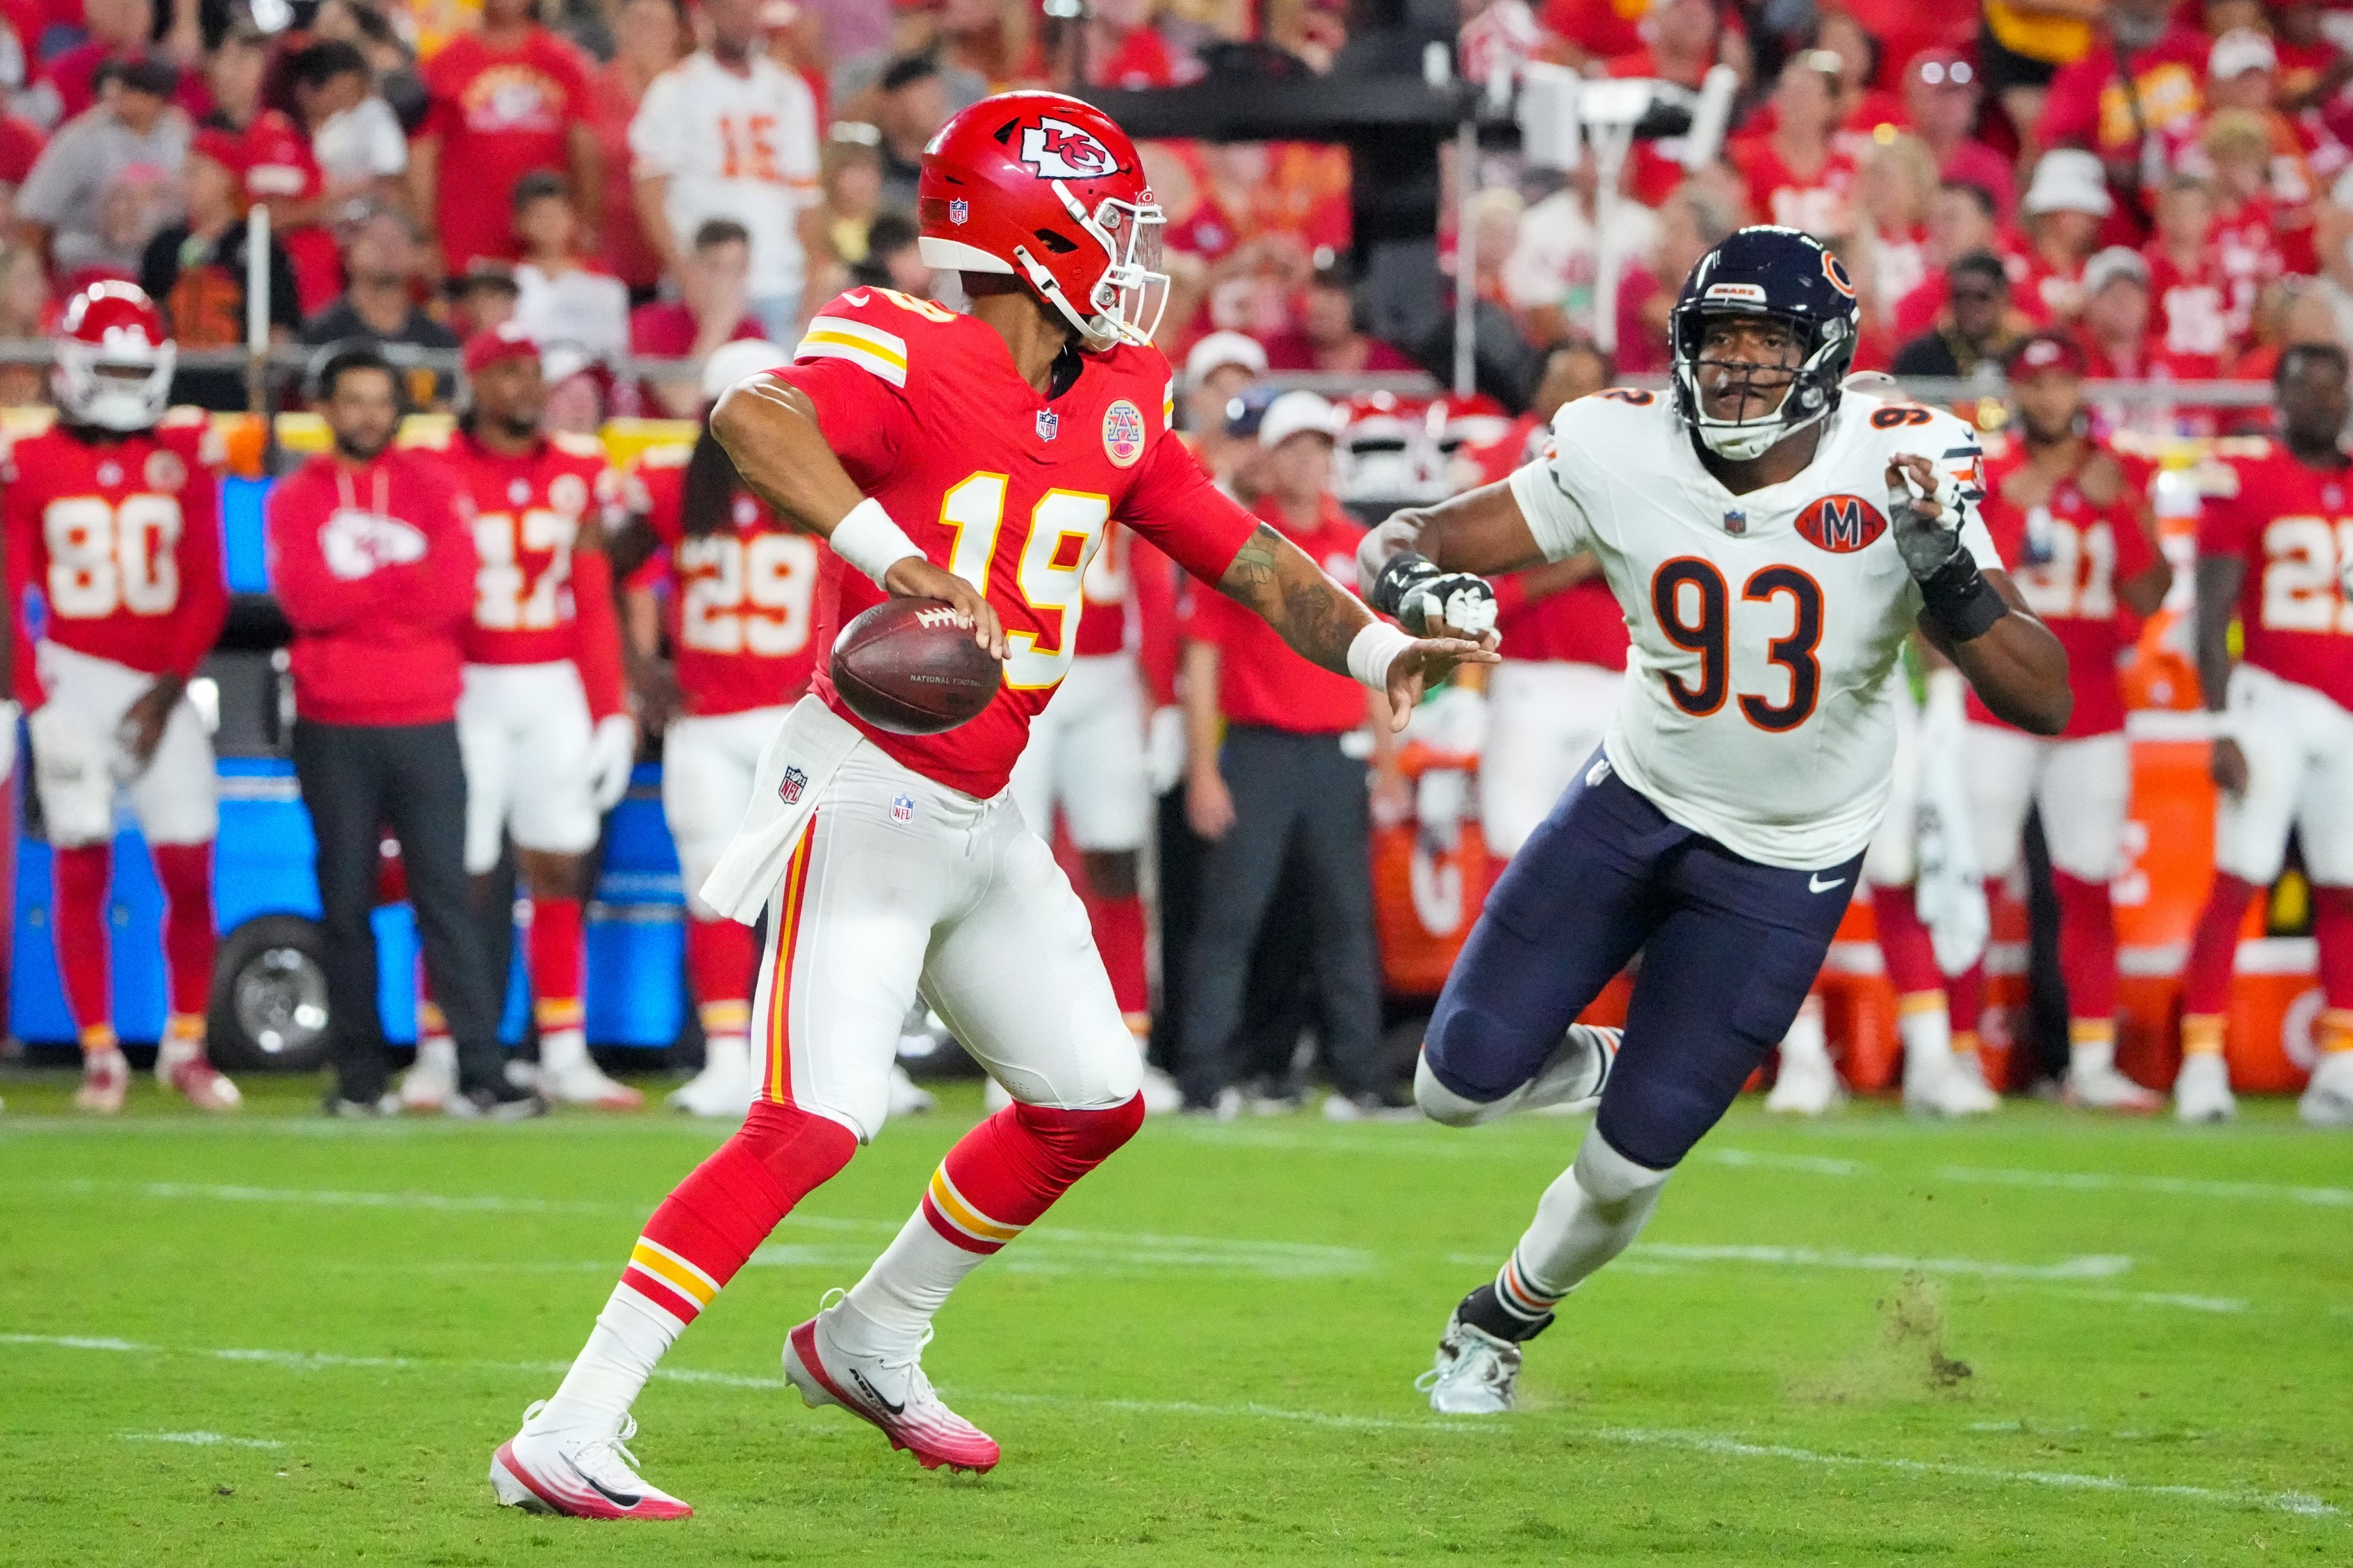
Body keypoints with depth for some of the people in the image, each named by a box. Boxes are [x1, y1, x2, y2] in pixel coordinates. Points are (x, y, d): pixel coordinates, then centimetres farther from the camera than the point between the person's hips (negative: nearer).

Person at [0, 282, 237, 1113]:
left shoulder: (184, 457, 3)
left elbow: (207, 589, 3)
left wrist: (169, 690, -6)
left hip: (160, 686, 1)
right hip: (74, 679, -1)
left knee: (189, 872, -2)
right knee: (82, 868, -3)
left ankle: (186, 1045, 12)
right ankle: (100, 1055, 4)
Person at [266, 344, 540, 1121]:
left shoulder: (434, 488, 8)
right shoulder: (297, 498, 7)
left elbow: (455, 593, -6)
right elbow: (307, 599, -9)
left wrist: (357, 593, -8)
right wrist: (406, 582, -7)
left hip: (426, 725, 0)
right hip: (334, 728, 0)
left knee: (445, 897, -5)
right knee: (347, 903, 2)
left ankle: (481, 1076, -9)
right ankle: (358, 1079, 7)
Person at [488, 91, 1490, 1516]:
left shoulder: (1115, 408, 7)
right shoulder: (907, 361, -17)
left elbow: (1239, 552, 13)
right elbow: (753, 416, -37)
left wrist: (1371, 646, -4)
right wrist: (892, 556, -49)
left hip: (983, 822, 9)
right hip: (864, 796, -9)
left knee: (1091, 1103, 16)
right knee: (820, 1121, -20)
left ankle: (869, 1346, 33)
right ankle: (569, 1436, -20)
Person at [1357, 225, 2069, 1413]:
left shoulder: (1895, 476, -23)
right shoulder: (1623, 458, -17)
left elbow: (2043, 700, -25)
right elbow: (1409, 540, -12)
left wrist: (1950, 578, -43)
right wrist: (1409, 577, -37)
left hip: (1785, 866, -2)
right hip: (1636, 802, 2)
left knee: (1629, 1164, -1)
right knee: (1459, 1083, -3)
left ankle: (1500, 1324, 30)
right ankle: (1608, 1059, 31)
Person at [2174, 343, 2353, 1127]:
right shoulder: (2245, 482, -4)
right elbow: (2212, 620, -5)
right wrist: (2223, 729, -12)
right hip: (2273, 701, -5)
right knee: (2236, 881, -10)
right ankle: (2201, 1065, -8)